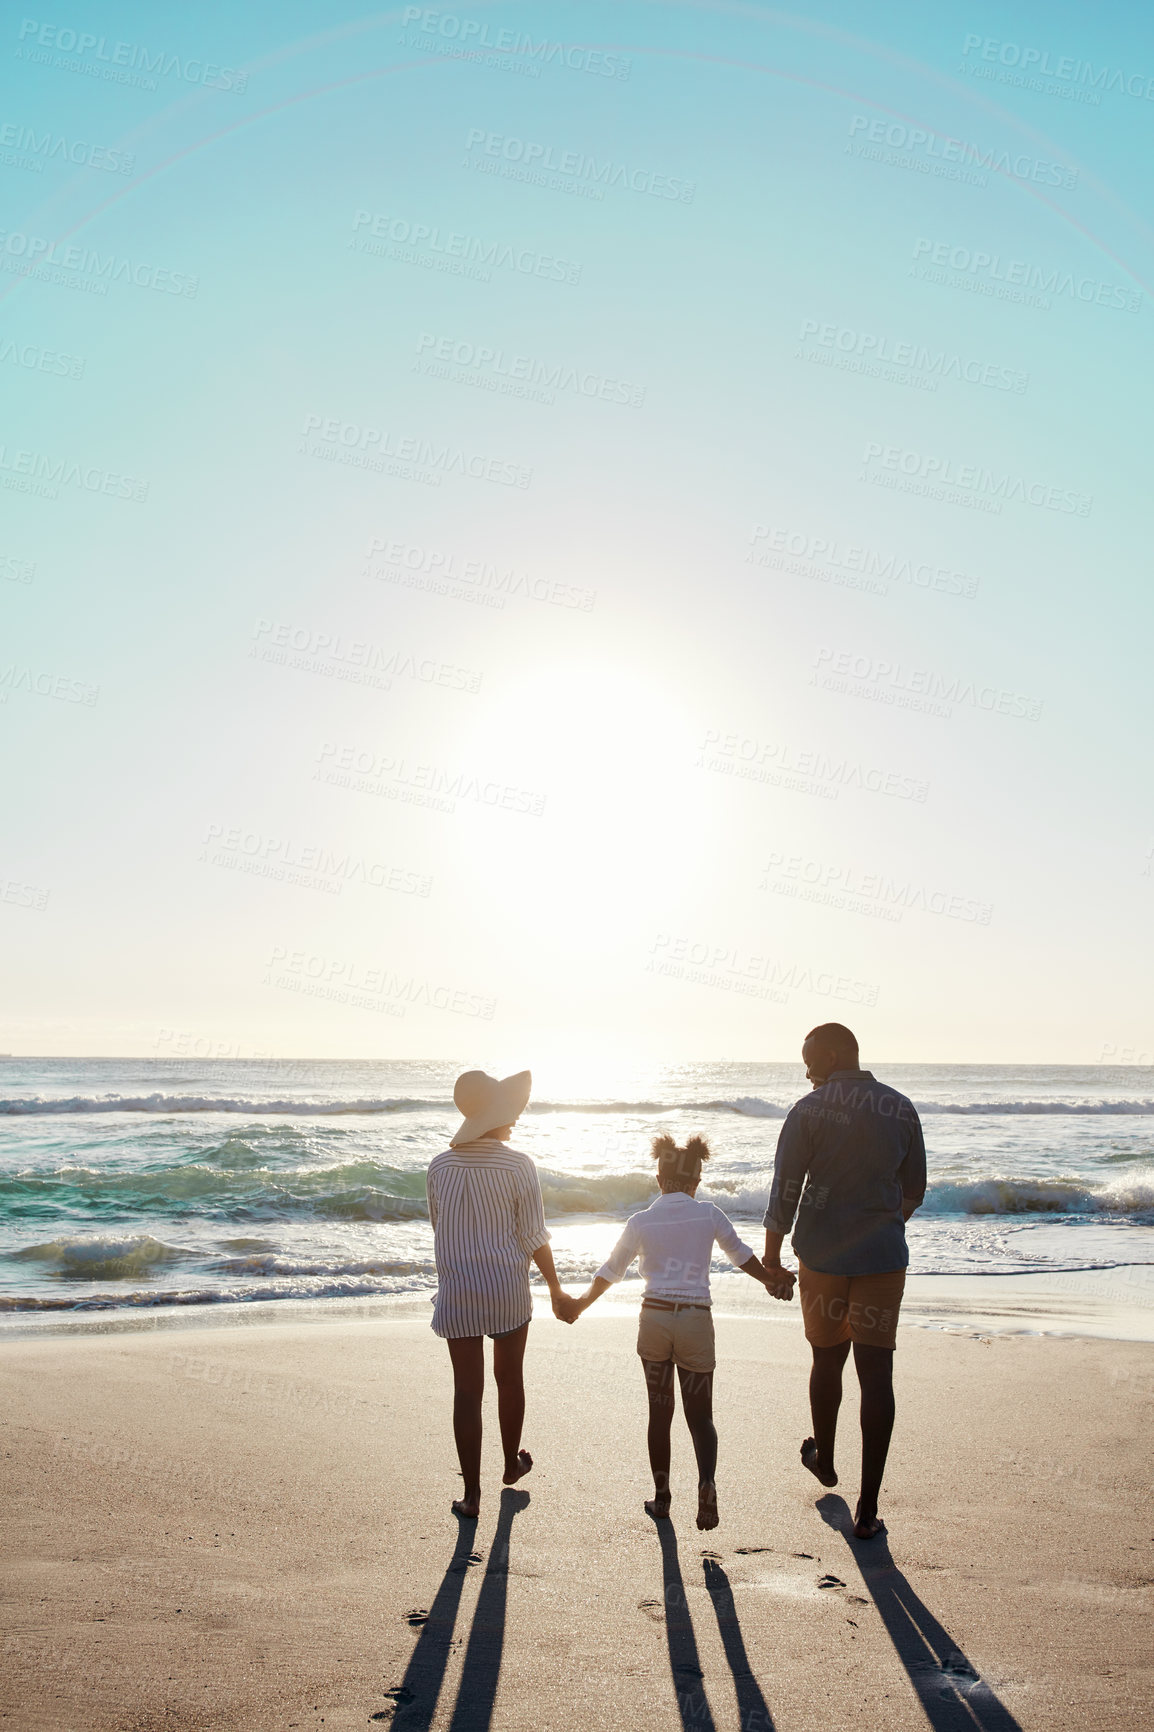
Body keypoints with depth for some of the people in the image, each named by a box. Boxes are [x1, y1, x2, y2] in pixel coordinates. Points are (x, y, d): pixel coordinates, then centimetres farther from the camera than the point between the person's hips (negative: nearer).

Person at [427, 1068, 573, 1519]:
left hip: (457, 1293, 1)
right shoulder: (518, 1166, -12)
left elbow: (439, 1227, 8)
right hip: (508, 1288, -1)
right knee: (509, 1378, 19)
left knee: (467, 1390, 5)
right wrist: (557, 1290, 3)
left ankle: (471, 1494, 7)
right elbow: (534, 1237, -9)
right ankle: (512, 1463, 38)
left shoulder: (439, 1167, -4)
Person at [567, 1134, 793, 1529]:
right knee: (700, 1413, 7)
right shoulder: (709, 1215, 0)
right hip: (696, 1320, -1)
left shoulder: (640, 1222, 1)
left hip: (654, 1318, 1)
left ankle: (661, 1497, 18)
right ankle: (706, 1482, -18)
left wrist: (583, 1302, 26)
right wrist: (771, 1281, 29)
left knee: (659, 1412, 13)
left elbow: (611, 1270, 11)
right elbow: (741, 1254, 13)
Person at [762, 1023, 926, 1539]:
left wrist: (771, 1255, 3)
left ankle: (823, 1459, 40)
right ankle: (868, 1506, -1)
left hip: (823, 1255, -1)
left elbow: (785, 1190, -8)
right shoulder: (901, 1109, 4)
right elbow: (914, 1191, 13)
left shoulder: (810, 1111, -7)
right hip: (884, 1259, 2)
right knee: (876, 1374, 0)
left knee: (827, 1360, 18)